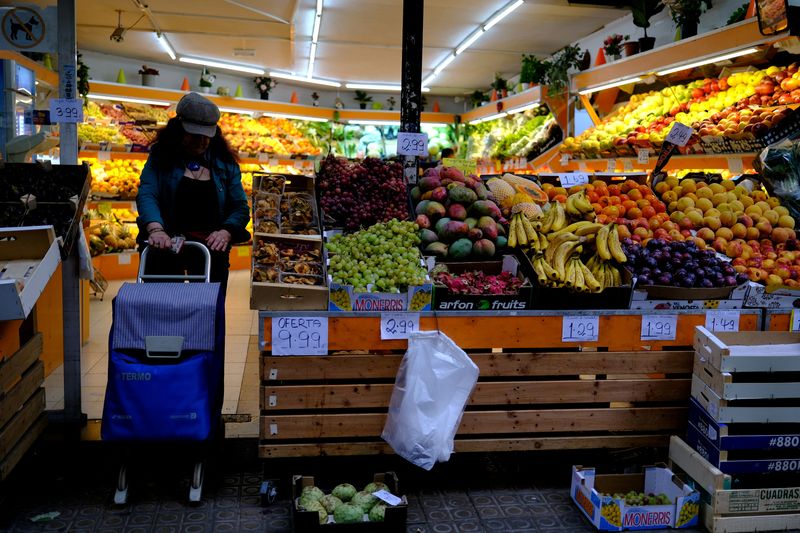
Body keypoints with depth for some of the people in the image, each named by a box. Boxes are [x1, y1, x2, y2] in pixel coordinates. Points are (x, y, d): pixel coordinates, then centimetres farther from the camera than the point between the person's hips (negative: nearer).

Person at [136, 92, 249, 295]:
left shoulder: (225, 163, 14)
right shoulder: (161, 156, 9)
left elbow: (240, 208, 8)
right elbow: (146, 195, -5)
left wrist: (225, 232, -14)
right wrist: (155, 229, -26)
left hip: (210, 246, 2)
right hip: (167, 242, -1)